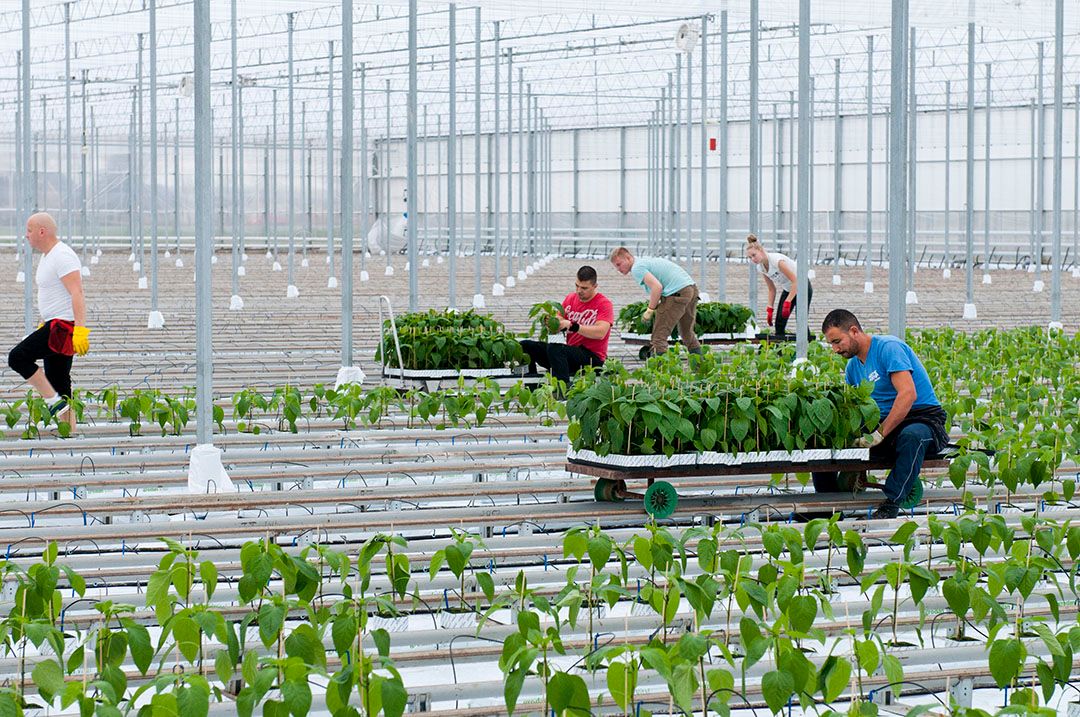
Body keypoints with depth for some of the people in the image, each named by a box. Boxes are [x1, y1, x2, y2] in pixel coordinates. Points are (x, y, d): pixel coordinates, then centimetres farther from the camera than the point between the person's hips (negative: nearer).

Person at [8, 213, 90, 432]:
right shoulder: (47, 257, 17)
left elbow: (77, 294, -24)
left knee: (18, 357, -16)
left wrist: (80, 329, -31)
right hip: (53, 324, 10)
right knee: (58, 383, 8)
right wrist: (43, 324, 32)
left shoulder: (62, 256, -15)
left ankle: (55, 401, -12)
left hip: (64, 325, -10)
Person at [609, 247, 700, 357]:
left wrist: (650, 310, -10)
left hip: (677, 293, -10)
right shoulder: (646, 260, 24)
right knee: (688, 335, 25)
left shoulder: (637, 268, -6)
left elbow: (657, 286, -19)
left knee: (659, 337, -9)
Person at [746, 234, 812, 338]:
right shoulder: (760, 268, -6)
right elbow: (772, 290, 5)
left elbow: (795, 281, -29)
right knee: (779, 322, -1)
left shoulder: (777, 261, -30)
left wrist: (787, 303, -32)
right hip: (787, 289, 8)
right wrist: (770, 310, -3)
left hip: (801, 287, -8)